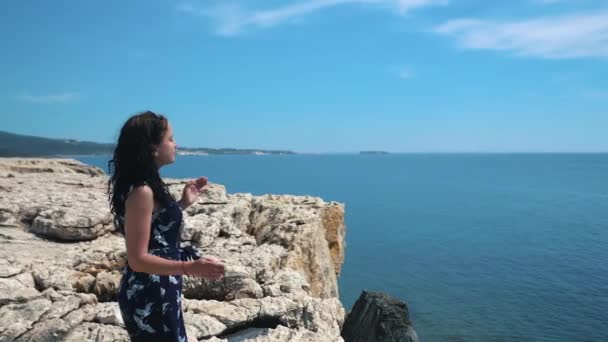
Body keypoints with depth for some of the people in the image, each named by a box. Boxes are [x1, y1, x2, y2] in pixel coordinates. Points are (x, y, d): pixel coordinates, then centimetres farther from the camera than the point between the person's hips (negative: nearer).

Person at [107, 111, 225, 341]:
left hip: (157, 292, 10)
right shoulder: (141, 191, -23)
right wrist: (189, 268, -35)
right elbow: (138, 259, -24)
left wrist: (183, 204, 13)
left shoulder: (148, 186, 6)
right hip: (149, 296, -10)